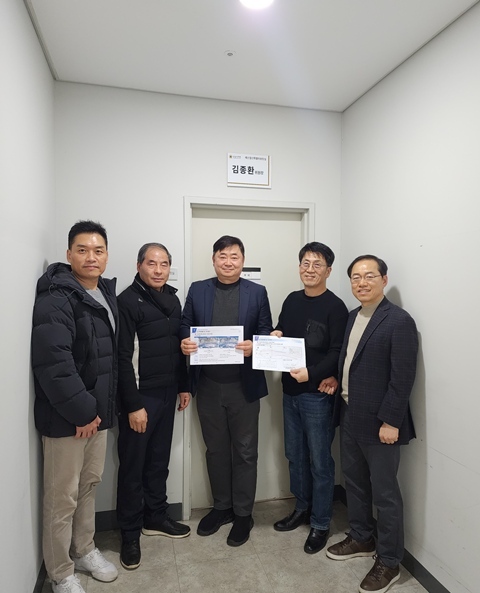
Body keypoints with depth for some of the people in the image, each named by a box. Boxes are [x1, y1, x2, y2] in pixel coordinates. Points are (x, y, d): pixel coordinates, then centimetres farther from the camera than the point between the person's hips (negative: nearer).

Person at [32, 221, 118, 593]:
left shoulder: (106, 294, 9)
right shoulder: (56, 299, -17)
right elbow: (52, 362, -25)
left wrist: (101, 406, 11)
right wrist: (81, 411, -19)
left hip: (98, 411, 8)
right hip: (66, 417, -7)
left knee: (89, 485, 20)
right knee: (62, 497, 7)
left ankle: (85, 551, 40)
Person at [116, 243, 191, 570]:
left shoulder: (172, 299, 8)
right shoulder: (128, 301, -13)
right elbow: (123, 357, -16)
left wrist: (184, 385, 13)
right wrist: (133, 404, -17)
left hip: (167, 393, 7)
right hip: (140, 396, -6)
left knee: (159, 460, 18)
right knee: (133, 465, 7)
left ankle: (156, 517, 35)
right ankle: (130, 533, 24)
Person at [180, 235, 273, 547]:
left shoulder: (257, 292, 1)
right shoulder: (197, 290, 5)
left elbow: (267, 331, 0)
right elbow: (186, 326, 6)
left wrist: (253, 346, -20)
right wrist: (185, 342, -15)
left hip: (244, 385, -2)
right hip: (208, 385, 2)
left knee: (245, 451, 10)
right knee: (216, 450, 17)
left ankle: (243, 514, 29)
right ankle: (222, 507, 36)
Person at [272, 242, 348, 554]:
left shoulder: (335, 306, -11)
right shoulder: (292, 300, 8)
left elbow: (337, 353, -15)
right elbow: (280, 332, 19)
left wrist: (311, 373, -28)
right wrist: (275, 336, -3)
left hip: (317, 394, -6)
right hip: (290, 391, 7)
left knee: (320, 461, 7)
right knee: (295, 454, 18)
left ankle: (321, 524, 24)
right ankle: (302, 508, 38)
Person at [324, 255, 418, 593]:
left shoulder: (399, 321, -16)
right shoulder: (353, 317, 9)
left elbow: (403, 377, -18)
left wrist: (390, 421, -18)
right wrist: (342, 405, 8)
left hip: (378, 422, -7)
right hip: (350, 417, 8)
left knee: (385, 494, 8)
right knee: (354, 483, 21)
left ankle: (389, 562, 27)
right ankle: (361, 539, 41)